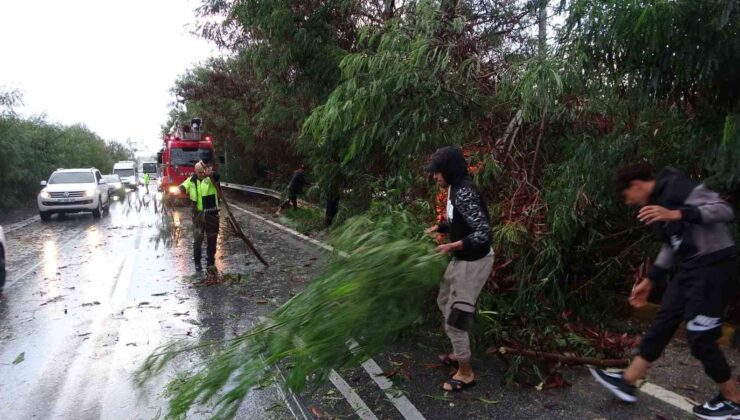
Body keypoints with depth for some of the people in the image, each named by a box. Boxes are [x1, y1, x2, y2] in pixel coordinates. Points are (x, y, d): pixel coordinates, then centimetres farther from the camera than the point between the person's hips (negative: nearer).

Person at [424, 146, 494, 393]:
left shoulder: (465, 193, -26)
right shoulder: (455, 189, 4)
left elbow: (484, 233, -31)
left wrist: (452, 246, -29)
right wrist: (436, 228, 7)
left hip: (474, 262, -11)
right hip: (462, 259, 11)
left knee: (455, 319, -2)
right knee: (445, 303, 24)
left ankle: (466, 373, 17)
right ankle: (460, 354, 40)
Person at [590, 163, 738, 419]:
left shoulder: (677, 187, -14)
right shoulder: (657, 202, 15)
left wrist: (676, 214, -36)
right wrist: (650, 281, 21)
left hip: (713, 266, -9)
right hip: (689, 268, 9)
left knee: (699, 337, -2)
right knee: (662, 324, 9)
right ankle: (628, 382, 15)